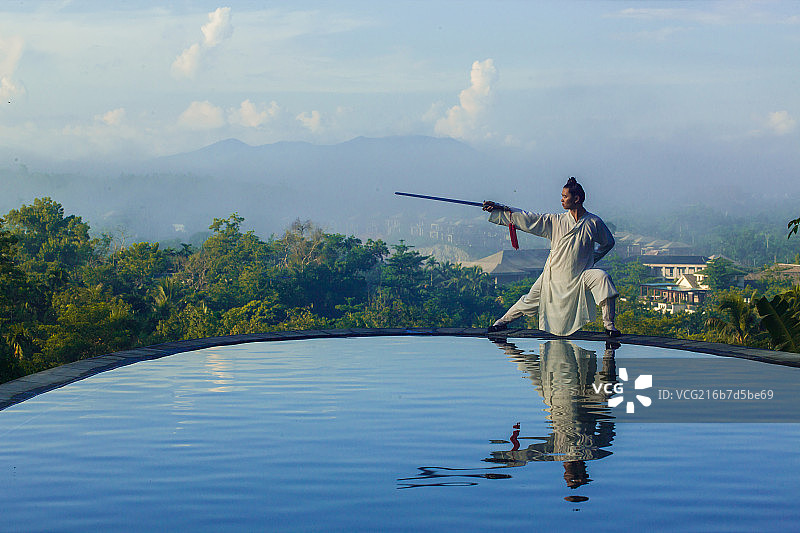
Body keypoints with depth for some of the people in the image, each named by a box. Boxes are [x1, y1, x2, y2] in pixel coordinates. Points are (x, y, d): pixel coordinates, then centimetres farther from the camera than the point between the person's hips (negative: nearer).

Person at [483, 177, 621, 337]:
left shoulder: (594, 222, -2)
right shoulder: (556, 221, 0)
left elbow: (608, 242, 15)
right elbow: (529, 219, -1)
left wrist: (591, 259, 5)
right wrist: (499, 209, -5)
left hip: (581, 275, -1)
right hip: (554, 275, 1)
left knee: (602, 278, -28)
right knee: (530, 300, 0)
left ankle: (609, 325, -17)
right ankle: (503, 321, 25)